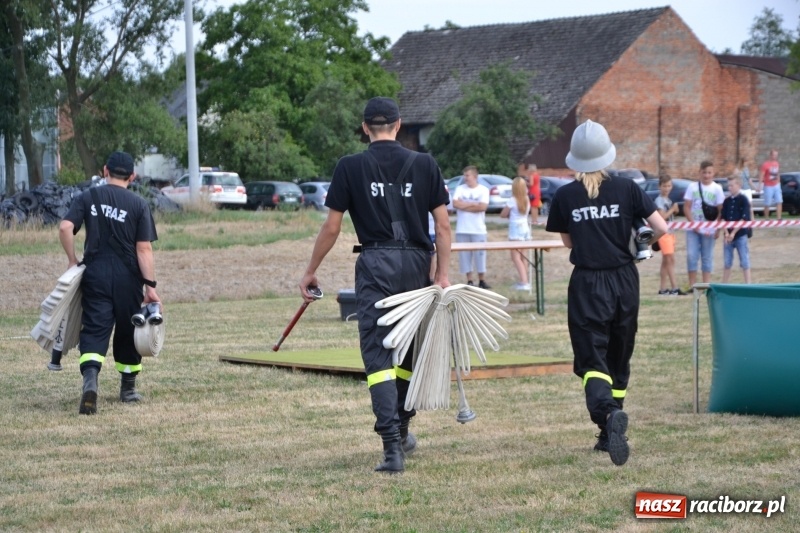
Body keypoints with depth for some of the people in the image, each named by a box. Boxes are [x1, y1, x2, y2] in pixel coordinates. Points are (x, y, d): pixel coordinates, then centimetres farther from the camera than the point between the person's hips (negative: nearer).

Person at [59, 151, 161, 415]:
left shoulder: (88, 197, 3)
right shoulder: (139, 205, -1)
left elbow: (65, 228, -9)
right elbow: (144, 249, -7)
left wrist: (73, 261, 3)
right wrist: (151, 286, -6)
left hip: (95, 275, 0)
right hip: (127, 277, 0)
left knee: (94, 329, -4)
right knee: (127, 331, 15)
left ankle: (90, 379, -30)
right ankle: (128, 388, 27)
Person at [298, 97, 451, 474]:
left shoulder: (350, 167, 0)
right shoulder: (425, 165, 6)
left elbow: (331, 227, 2)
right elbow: (443, 224, 2)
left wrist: (310, 272, 11)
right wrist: (442, 274, 4)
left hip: (375, 263, -3)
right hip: (416, 263, 3)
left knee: (377, 354, -3)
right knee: (410, 350, 18)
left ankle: (392, 445, -16)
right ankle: (402, 432, 31)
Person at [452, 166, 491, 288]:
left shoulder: (483, 190, 1)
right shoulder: (460, 189, 6)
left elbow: (482, 207, -12)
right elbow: (455, 204, -8)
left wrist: (464, 205, -7)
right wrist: (473, 204, -8)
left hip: (478, 229, -2)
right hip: (462, 230, 2)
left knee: (480, 254, 0)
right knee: (464, 255, 2)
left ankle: (482, 281, 8)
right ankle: (469, 281, 8)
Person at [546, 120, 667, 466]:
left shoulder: (565, 196, -3)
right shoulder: (626, 189, -4)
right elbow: (661, 228, -5)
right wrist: (644, 242, 15)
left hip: (587, 285, -2)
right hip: (624, 282, 2)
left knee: (592, 361, -3)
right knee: (619, 357, 17)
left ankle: (609, 414, -32)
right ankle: (610, 434, 22)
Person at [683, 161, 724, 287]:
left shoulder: (717, 188, 0)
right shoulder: (692, 186, 2)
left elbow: (720, 210, 0)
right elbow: (686, 207, 1)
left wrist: (717, 229, -8)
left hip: (709, 229, -1)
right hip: (693, 228, 1)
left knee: (707, 257, 4)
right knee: (691, 256, -4)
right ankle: (692, 285, 3)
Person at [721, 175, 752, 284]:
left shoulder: (743, 200, -5)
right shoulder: (727, 201, 10)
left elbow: (744, 219, -11)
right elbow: (723, 218, 7)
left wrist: (733, 233, -15)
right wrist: (726, 233, -8)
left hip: (741, 235, -5)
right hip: (728, 236, 5)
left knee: (744, 262, -1)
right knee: (727, 263, 9)